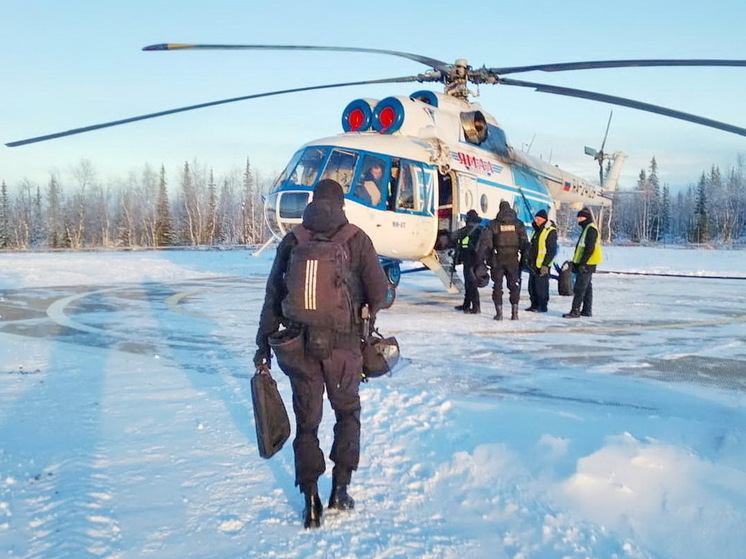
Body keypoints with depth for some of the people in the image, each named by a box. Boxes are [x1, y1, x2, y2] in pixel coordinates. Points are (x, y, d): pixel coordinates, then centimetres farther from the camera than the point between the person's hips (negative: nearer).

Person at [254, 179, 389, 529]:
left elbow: (273, 296, 2)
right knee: (347, 413, 20)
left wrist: (264, 345, 8)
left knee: (307, 422, 12)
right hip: (343, 345, -1)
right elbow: (379, 292, -4)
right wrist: (365, 314, 18)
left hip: (299, 345, 1)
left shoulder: (291, 241, 2)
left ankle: (311, 502, 12)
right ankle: (340, 490, 16)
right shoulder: (356, 239, -4)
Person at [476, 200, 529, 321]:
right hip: (513, 260, 1)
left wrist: (480, 258, -4)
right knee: (514, 285, 9)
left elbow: (484, 241, -6)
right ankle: (514, 312, 4)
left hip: (497, 260, -1)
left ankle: (499, 312, 4)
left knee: (497, 286, 7)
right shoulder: (518, 224, 4)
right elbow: (525, 243, 2)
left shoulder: (493, 224, 0)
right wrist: (525, 258, 8)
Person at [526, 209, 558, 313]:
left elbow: (552, 251, -16)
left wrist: (545, 265, -19)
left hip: (542, 266, -9)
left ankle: (542, 306, 6)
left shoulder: (551, 232, -11)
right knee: (532, 287, 11)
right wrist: (529, 261, 21)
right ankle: (534, 305, 20)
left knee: (541, 287, -4)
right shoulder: (537, 230, 17)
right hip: (533, 264, 9)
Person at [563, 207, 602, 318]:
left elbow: (589, 248, -21)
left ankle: (575, 311, -10)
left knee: (579, 288, -10)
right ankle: (587, 311, 18)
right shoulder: (587, 228, 18)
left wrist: (582, 263, -23)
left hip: (586, 264, -11)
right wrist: (576, 263, 21)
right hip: (587, 264, 11)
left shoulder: (591, 229, -14)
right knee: (587, 287, 13)